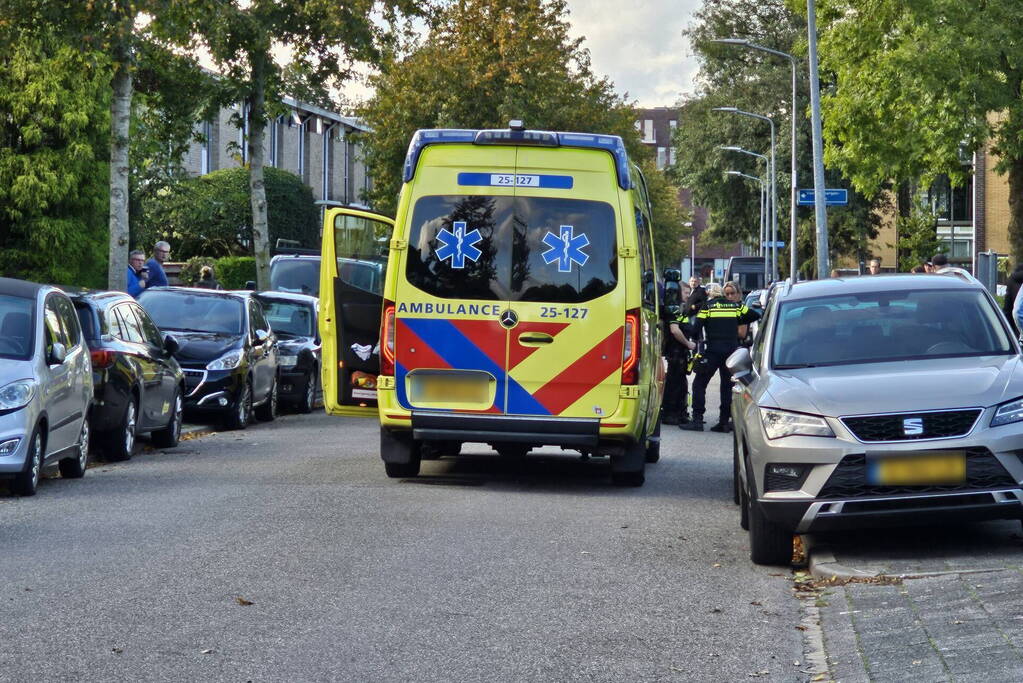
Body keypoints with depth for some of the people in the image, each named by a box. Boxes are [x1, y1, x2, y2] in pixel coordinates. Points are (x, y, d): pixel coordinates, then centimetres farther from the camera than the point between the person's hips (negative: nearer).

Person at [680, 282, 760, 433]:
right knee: (727, 385, 10)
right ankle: (724, 421, 7)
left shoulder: (707, 307, 0)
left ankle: (697, 420, -6)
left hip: (713, 351, -4)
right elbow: (755, 316, 17)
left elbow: (696, 329, -5)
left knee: (699, 384, 2)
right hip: (732, 350, 4)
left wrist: (696, 339, 14)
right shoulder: (736, 306, 10)